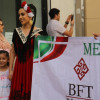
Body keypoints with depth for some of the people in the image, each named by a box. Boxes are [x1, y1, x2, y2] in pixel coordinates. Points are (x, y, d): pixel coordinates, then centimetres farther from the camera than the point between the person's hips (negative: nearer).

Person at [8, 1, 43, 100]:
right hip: (19, 67, 3)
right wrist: (10, 70, 8)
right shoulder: (17, 31, 8)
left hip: (32, 67, -3)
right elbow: (13, 51, 11)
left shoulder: (38, 32, -3)